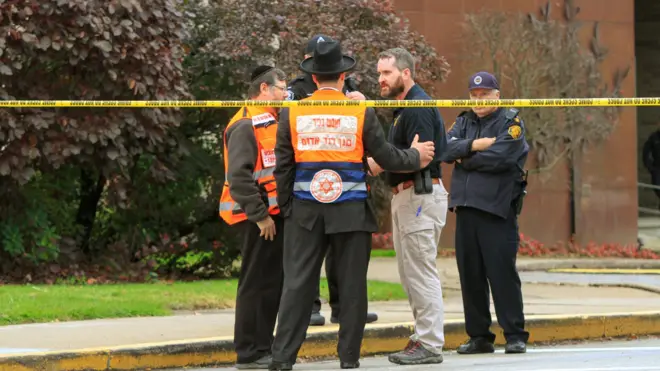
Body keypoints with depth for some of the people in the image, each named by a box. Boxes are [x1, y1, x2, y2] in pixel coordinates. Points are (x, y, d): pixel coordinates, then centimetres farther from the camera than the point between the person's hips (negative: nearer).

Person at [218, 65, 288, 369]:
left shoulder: (271, 121, 18)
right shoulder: (245, 126, -13)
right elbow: (238, 176, -22)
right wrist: (259, 215, -22)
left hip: (274, 215, 9)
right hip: (259, 218, -9)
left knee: (273, 284, 13)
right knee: (256, 284, -5)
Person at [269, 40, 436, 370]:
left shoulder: (292, 114, 1)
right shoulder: (362, 113, -4)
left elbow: (283, 168, 3)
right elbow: (386, 158, 0)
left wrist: (285, 207, 13)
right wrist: (415, 156, 19)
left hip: (305, 211, 1)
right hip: (351, 212, -1)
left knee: (297, 283, 3)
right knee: (351, 285, 7)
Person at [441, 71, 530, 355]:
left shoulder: (511, 123, 0)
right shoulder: (464, 122, 18)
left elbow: (499, 157, -15)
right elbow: (447, 149, 1)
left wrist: (465, 160, -3)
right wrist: (475, 145, -13)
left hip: (497, 209, -6)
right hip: (465, 208, 6)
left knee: (502, 273, -7)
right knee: (470, 275, 6)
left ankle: (515, 336, -2)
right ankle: (479, 337, 13)